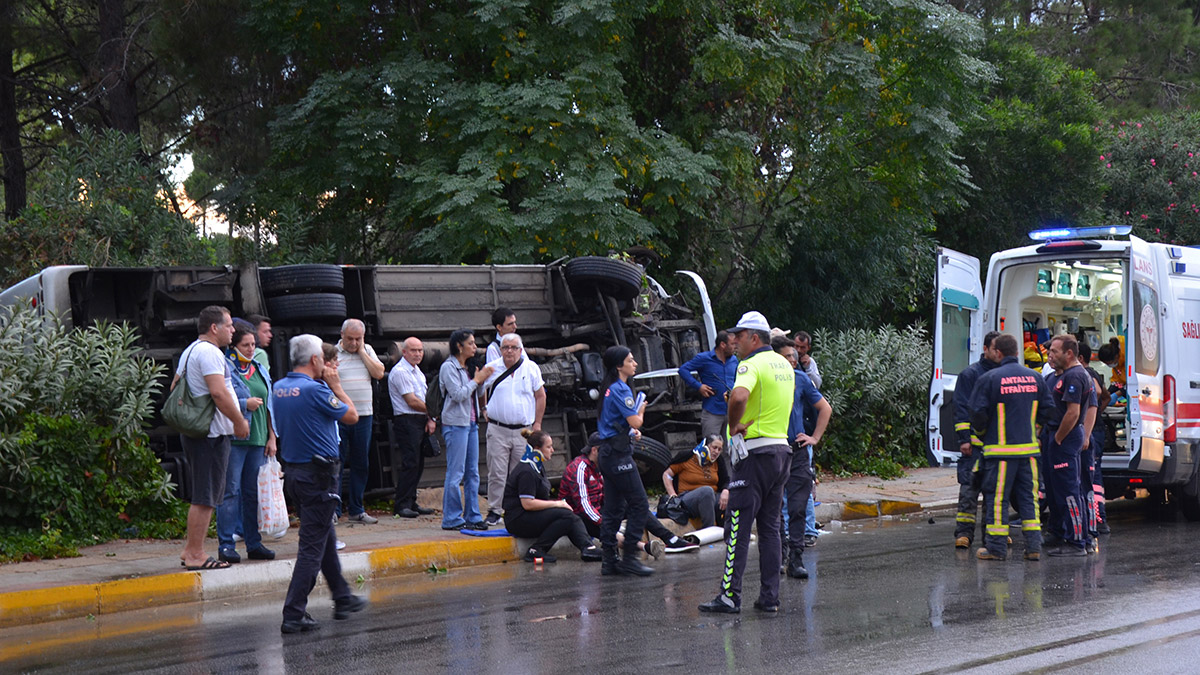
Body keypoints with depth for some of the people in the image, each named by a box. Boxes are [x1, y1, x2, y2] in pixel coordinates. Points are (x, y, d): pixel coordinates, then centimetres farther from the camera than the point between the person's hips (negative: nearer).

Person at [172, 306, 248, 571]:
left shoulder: (189, 351, 19)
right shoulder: (209, 352, -14)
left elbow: (175, 387, 26)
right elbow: (218, 392, -23)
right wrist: (240, 421, -14)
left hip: (195, 430, 11)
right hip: (211, 434, -11)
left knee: (202, 496, 16)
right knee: (205, 498, -7)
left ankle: (190, 550, 19)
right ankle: (196, 555, -6)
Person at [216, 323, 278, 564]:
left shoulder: (259, 370, 17)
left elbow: (267, 405, 21)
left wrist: (271, 436, 17)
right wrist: (245, 404, -14)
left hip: (256, 439, 7)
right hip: (233, 438, -7)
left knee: (253, 492, 10)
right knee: (231, 491, -7)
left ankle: (254, 544, 15)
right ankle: (226, 545, -4)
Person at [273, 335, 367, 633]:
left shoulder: (278, 388, 6)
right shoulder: (315, 390, -18)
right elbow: (352, 416, -7)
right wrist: (335, 384, 3)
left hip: (292, 470, 9)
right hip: (318, 474, -9)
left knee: (326, 538, 21)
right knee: (313, 546, -5)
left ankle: (342, 598, 33)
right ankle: (293, 615, -8)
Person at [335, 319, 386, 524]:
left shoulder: (367, 351, 10)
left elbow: (379, 373, -2)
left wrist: (361, 351, -3)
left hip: (363, 415, 4)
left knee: (361, 464, 8)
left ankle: (356, 509, 16)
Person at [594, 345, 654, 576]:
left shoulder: (609, 388, 16)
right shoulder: (621, 390, -14)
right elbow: (635, 421, -17)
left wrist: (633, 432, 7)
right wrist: (641, 409, 4)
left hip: (607, 452, 10)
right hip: (619, 454, -10)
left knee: (613, 509, 11)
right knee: (639, 505, -6)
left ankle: (609, 560, 12)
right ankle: (630, 558, -6)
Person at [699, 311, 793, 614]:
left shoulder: (752, 364, -12)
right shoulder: (784, 365, 15)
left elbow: (738, 396, -33)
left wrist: (734, 427, -15)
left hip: (755, 452, -8)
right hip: (781, 449, 8)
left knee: (738, 526, -5)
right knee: (770, 527, 11)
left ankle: (730, 595, -7)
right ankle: (770, 597, 10)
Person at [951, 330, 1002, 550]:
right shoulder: (970, 374, 0)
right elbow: (962, 408, -3)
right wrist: (964, 438, -10)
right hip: (976, 441, -5)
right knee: (969, 486, -7)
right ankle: (964, 532, -5)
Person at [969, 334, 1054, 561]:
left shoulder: (988, 378, -10)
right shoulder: (1035, 377, 6)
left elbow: (977, 412, -11)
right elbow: (1047, 408, 10)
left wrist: (979, 432, 8)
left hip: (1000, 449, -5)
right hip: (1028, 448, 5)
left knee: (996, 498, 2)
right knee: (1028, 496, 11)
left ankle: (996, 547, 4)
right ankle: (1034, 546, 9)